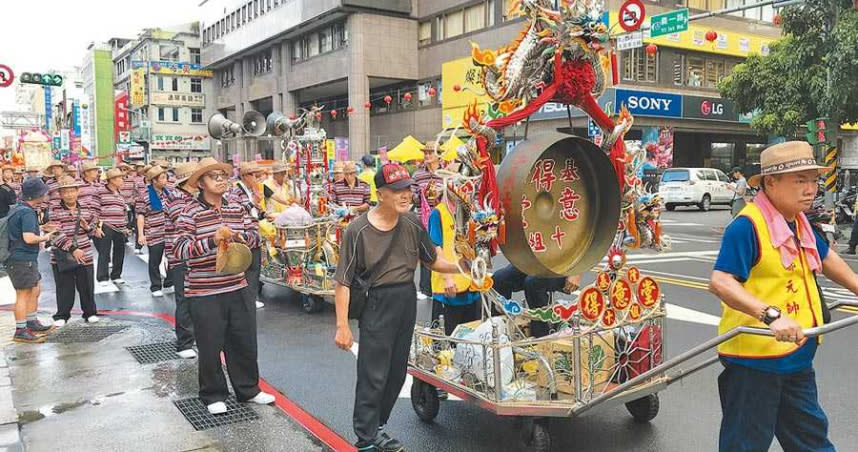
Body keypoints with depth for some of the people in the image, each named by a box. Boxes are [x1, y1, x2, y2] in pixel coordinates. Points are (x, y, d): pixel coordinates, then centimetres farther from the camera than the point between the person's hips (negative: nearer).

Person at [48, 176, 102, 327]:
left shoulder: (87, 208, 6)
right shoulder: (55, 211, -5)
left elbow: (95, 228, 13)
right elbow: (56, 234, -15)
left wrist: (88, 227, -11)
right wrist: (72, 249, -23)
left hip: (84, 255, 2)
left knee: (87, 286, 10)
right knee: (64, 288, 6)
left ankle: (90, 312, 25)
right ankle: (62, 315, 21)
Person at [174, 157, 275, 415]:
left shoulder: (236, 209, 7)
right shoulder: (190, 212, -10)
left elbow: (255, 237, 10)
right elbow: (181, 250, -17)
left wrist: (240, 236, -12)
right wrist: (212, 241, -30)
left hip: (238, 289, 5)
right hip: (204, 294, -5)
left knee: (245, 342, 14)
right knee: (210, 347, 8)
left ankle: (248, 389, 33)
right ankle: (213, 395, 29)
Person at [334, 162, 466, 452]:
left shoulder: (412, 223, 0)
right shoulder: (358, 230, -15)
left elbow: (432, 261, 10)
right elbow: (343, 281, -13)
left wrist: (461, 267, -5)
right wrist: (342, 326, -14)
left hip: (407, 301, 6)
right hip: (377, 304, -6)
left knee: (397, 372, 15)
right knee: (373, 375, 0)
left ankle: (376, 426, 34)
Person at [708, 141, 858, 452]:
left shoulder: (799, 223, 9)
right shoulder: (747, 226, -20)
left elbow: (825, 258, 30)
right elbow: (720, 282, -30)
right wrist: (772, 315, -38)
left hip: (797, 356, 9)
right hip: (754, 357, -9)